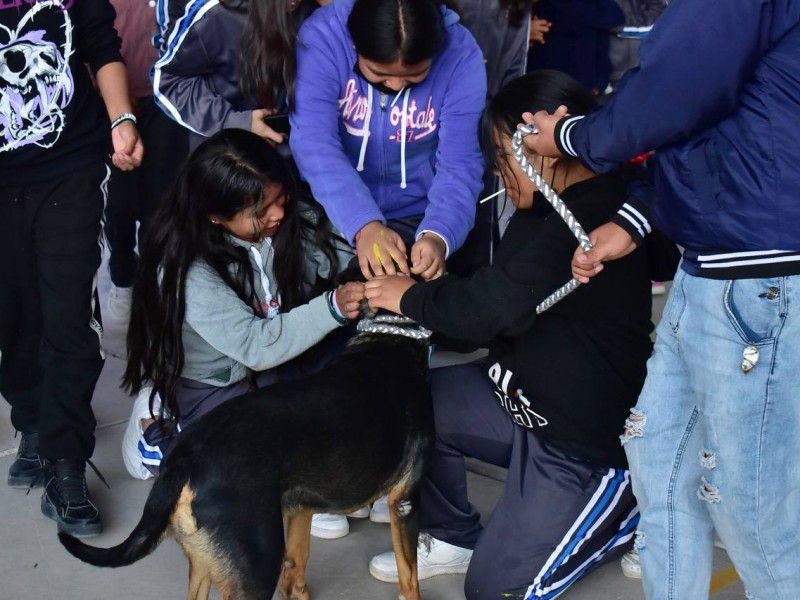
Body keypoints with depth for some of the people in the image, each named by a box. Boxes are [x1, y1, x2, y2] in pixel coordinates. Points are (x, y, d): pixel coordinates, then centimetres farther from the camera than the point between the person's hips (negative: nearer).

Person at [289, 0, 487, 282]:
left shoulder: (460, 54, -17)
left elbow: (459, 163, -20)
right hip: (334, 211, 0)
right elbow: (314, 143, -28)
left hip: (419, 214, 1)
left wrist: (438, 235, -38)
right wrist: (364, 225, -42)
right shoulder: (323, 37, -21)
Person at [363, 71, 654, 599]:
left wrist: (411, 298, -17)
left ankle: (629, 511, 14)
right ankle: (454, 538, 16)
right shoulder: (551, 206, 4)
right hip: (529, 398, 9)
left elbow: (492, 306, -34)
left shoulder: (589, 221, -29)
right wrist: (428, 290, -5)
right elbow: (500, 290, 11)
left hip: (592, 442, -9)